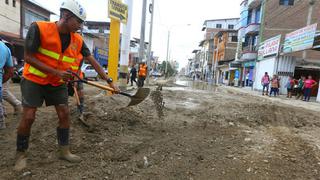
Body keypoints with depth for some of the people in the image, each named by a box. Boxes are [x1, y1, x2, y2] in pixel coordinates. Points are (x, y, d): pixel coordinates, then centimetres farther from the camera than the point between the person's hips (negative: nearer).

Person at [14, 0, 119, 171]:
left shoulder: (78, 40, -8)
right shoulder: (38, 28, -20)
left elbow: (93, 61, -6)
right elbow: (28, 57, -19)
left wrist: (109, 81, -11)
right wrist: (56, 72, -25)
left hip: (59, 83, 4)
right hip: (34, 79, -4)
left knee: (64, 115, 1)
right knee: (28, 117, -4)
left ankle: (64, 151, 17)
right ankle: (21, 154, 19)